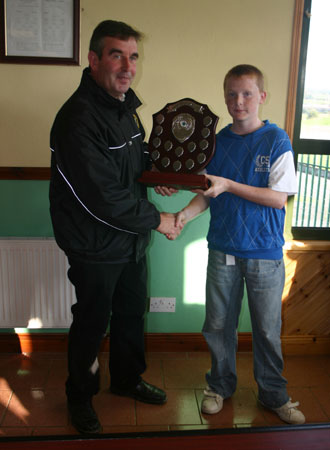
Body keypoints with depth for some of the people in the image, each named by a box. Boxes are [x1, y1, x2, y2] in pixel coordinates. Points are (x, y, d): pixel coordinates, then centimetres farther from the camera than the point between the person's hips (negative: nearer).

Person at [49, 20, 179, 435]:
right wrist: (155, 219, -16)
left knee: (132, 312, 22)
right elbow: (104, 198, -27)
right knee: (92, 322, 10)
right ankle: (80, 396, 37)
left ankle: (127, 378, 47)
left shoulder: (125, 106, 5)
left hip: (131, 240, 8)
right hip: (95, 247, -8)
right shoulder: (78, 119, -25)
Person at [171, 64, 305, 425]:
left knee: (267, 329, 10)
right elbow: (208, 193, 7)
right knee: (217, 324, 13)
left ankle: (273, 394, 33)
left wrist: (229, 185, -21)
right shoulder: (218, 142, 4)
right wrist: (185, 213, -12)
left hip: (264, 252, -3)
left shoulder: (276, 140, -8)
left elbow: (279, 198, -14)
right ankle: (220, 385, 36)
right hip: (222, 249, 3)